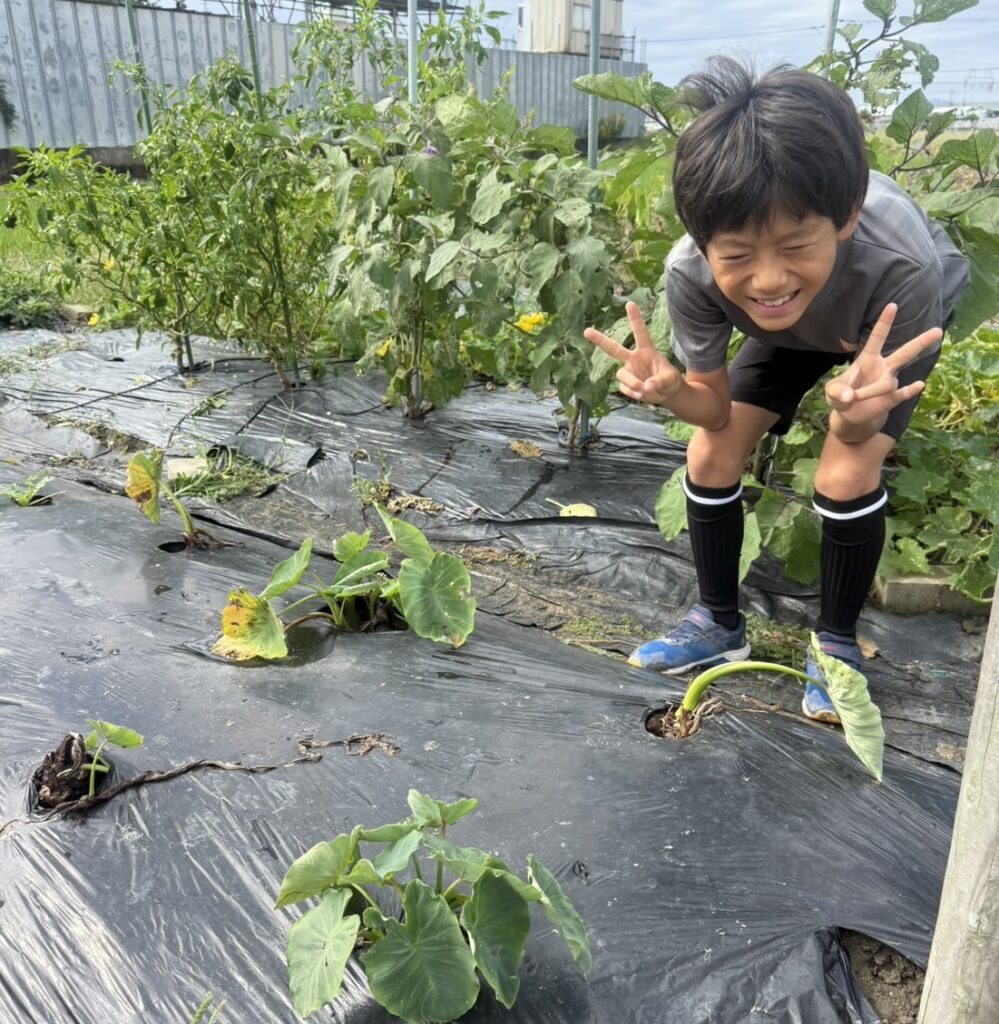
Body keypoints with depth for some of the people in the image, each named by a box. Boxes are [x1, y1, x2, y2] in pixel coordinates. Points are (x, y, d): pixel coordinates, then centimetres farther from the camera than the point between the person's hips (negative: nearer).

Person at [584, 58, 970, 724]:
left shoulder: (900, 265, -43)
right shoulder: (691, 273, -37)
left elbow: (855, 434, -28)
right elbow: (717, 409, -22)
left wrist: (858, 409, -52)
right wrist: (671, 392, -44)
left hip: (906, 323, -2)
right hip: (790, 326, 3)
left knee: (847, 477, -20)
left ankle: (838, 643, 6)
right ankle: (721, 624, 13)